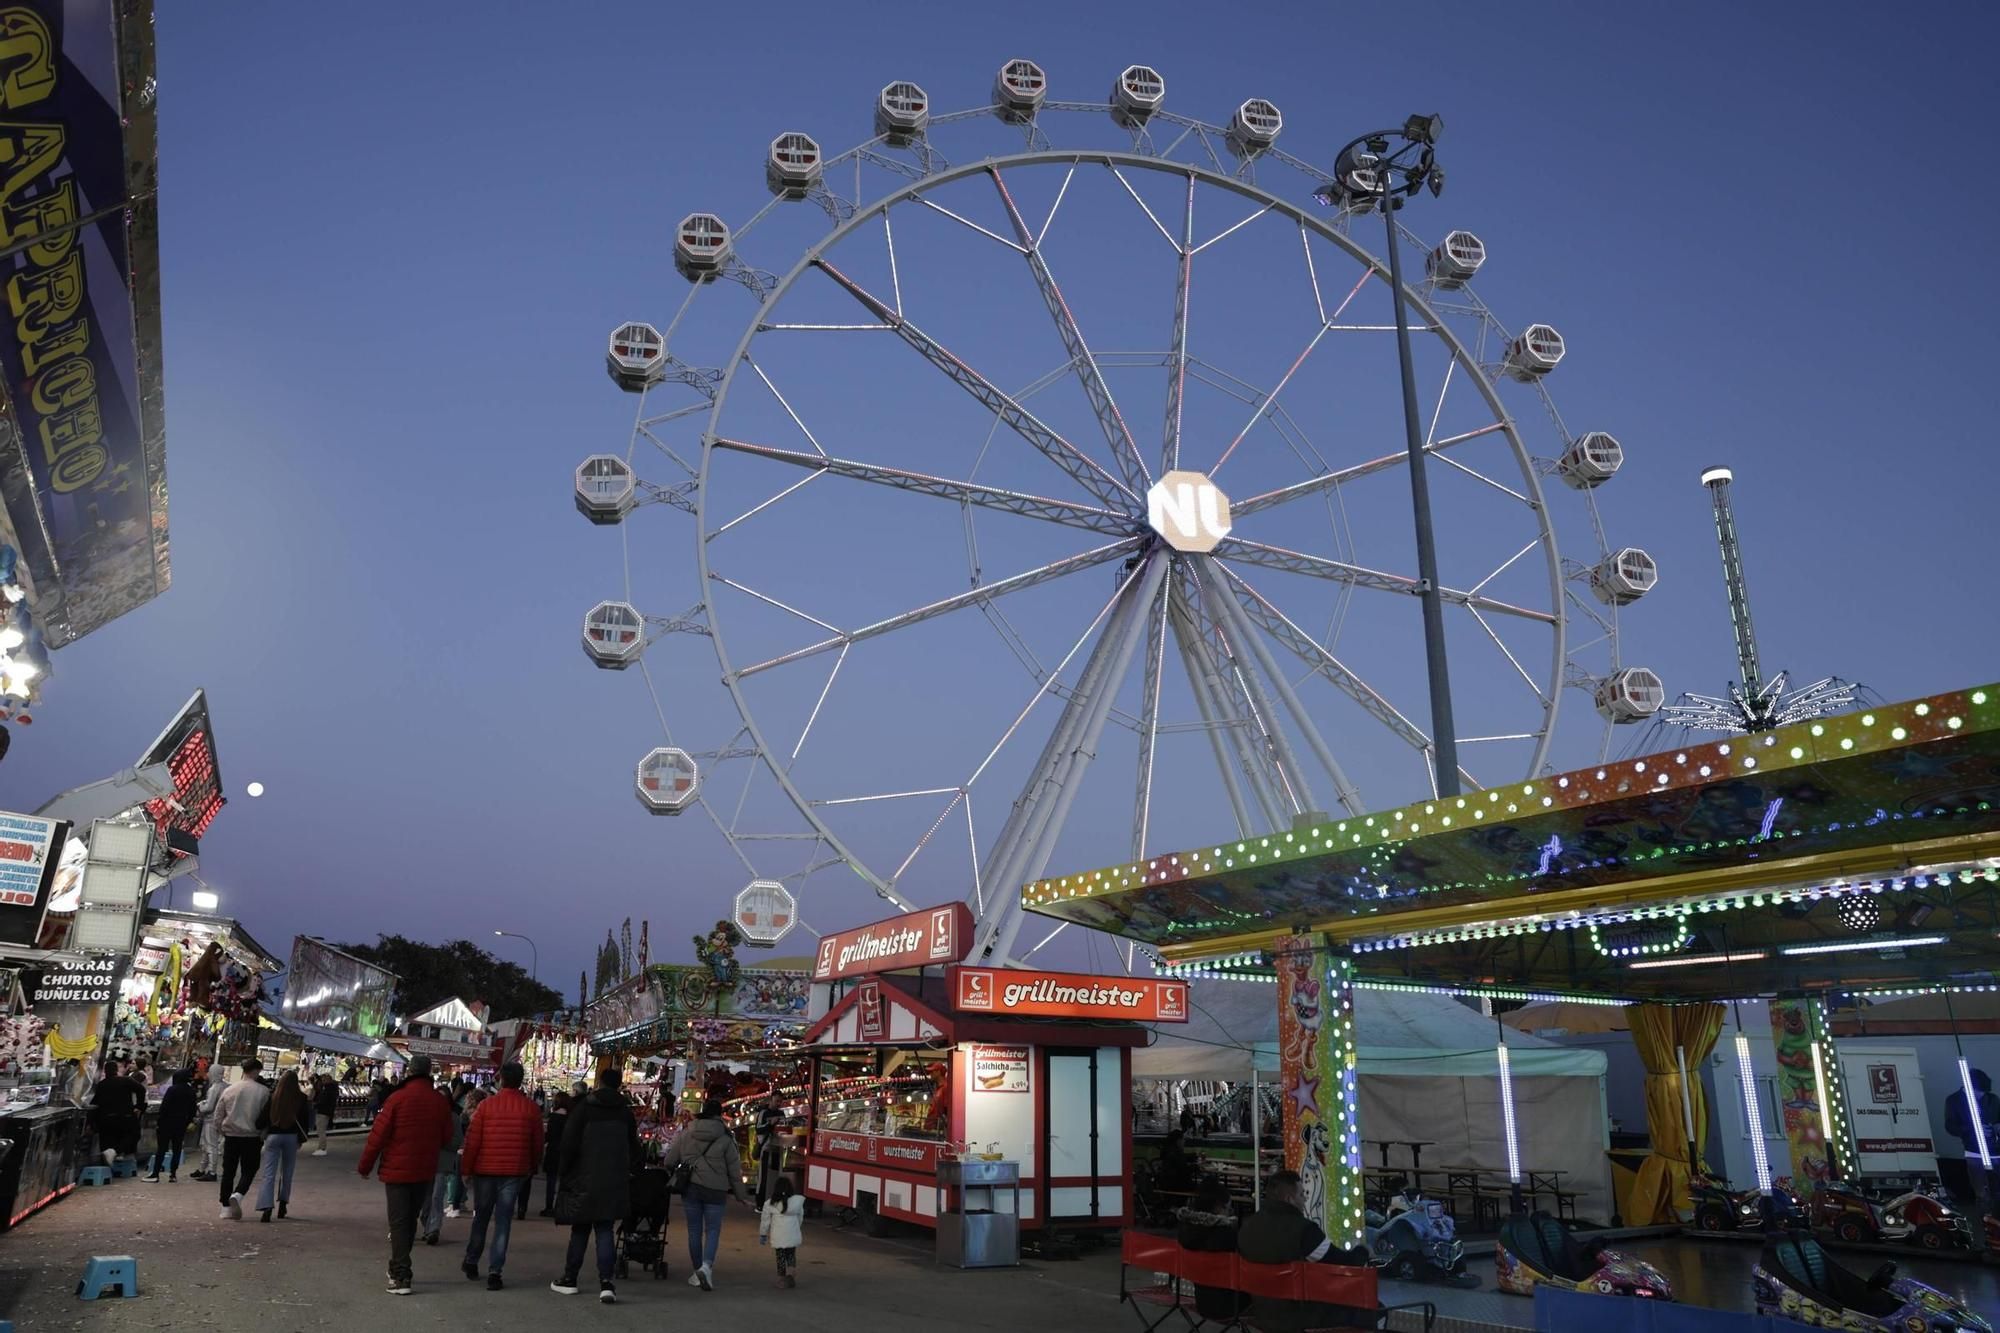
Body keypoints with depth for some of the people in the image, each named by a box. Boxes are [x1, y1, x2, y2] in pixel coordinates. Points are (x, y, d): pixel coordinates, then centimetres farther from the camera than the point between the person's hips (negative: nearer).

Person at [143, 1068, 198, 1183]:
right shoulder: (191, 1092, 5)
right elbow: (192, 1110, 8)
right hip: (181, 1124, 5)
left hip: (168, 1122, -5)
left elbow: (164, 1107, -14)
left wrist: (159, 1122, -8)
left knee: (161, 1148, 0)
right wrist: (187, 1122, 15)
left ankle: (155, 1174, -1)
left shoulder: (172, 1089, -11)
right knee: (177, 1149, 9)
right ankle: (173, 1174, 8)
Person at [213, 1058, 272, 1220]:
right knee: (248, 1171, 6)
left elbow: (218, 1114, 6)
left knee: (228, 1172, 13)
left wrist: (223, 1133, 20)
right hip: (252, 1138, -3)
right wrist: (263, 1137, 8)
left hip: (231, 1135, 3)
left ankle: (226, 1208, 16)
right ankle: (237, 1195, -19)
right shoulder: (263, 1091, -9)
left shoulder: (229, 1089, 1)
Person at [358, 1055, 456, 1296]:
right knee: (410, 1220, 17)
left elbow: (377, 1135, -11)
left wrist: (365, 1167, 1)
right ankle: (398, 1268, 30)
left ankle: (401, 1277, -5)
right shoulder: (440, 1101, -2)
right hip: (425, 1172, 4)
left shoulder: (397, 1099, -13)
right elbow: (446, 1138, 6)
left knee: (399, 1222, 0)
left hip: (397, 1170, -4)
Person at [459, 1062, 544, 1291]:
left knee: (481, 1217, 18)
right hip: (515, 1171, 0)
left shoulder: (486, 1105, -5)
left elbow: (472, 1140, -4)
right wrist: (532, 1168, 16)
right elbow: (537, 1143, 3)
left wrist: (466, 1168, 6)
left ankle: (471, 1261, 29)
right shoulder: (531, 1108, -2)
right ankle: (494, 1272, 1)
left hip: (485, 1169, 0)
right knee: (503, 1221, 4)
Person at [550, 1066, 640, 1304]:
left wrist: (566, 1174, 4)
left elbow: (569, 1144, -7)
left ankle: (569, 1280, 20)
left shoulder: (583, 1107, -6)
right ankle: (606, 1283, -9)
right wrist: (628, 1173, 17)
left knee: (580, 1229, 12)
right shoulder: (626, 1111, 5)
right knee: (605, 1230, 3)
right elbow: (634, 1148, 9)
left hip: (585, 1180, -2)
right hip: (615, 1183, 2)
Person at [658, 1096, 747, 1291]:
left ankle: (697, 1272, 20)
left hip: (690, 1187, 2)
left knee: (694, 1231, 13)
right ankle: (707, 1265, -17)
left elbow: (669, 1161, 6)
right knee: (712, 1230, 5)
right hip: (715, 1190, -2)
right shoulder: (725, 1138, -4)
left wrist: (672, 1177, 28)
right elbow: (734, 1169, 0)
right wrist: (740, 1195, 9)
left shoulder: (686, 1134, 2)